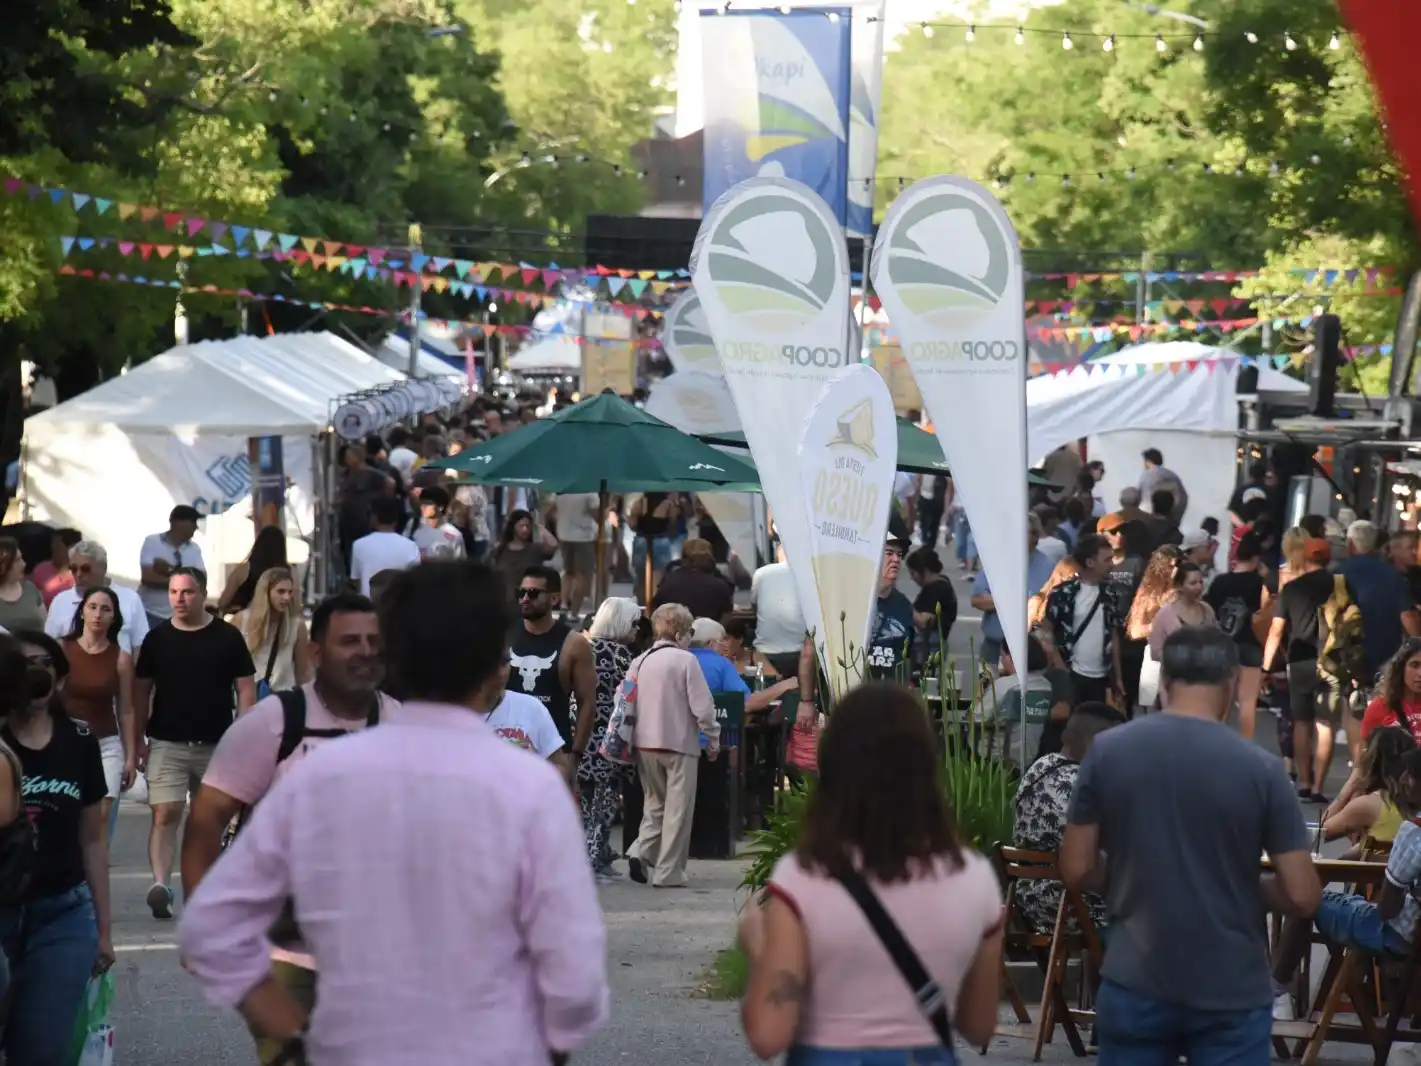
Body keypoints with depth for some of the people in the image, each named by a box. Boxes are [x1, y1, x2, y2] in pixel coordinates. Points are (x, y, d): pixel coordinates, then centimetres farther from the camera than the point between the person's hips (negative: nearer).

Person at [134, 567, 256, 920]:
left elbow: (246, 689, 2)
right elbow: (141, 691, 8)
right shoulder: (158, 638, 4)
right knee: (165, 815, -14)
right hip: (167, 744, 0)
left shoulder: (227, 637, 0)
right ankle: (160, 885, -26)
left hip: (216, 744, 1)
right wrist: (139, 739, 2)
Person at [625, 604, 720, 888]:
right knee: (677, 809, 3)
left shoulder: (640, 662, 4)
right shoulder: (686, 660, -10)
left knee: (655, 804, 19)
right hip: (679, 744, -5)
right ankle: (669, 873, 2)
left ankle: (641, 851, -2)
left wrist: (630, 738, 18)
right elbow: (702, 705, -12)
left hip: (645, 744, 5)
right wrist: (713, 740, 0)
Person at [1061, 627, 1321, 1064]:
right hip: (1231, 993, -2)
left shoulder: (1107, 751, -4)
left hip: (1136, 986, 2)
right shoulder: (1259, 768, -9)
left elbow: (1076, 871, 1)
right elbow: (1302, 896, -8)